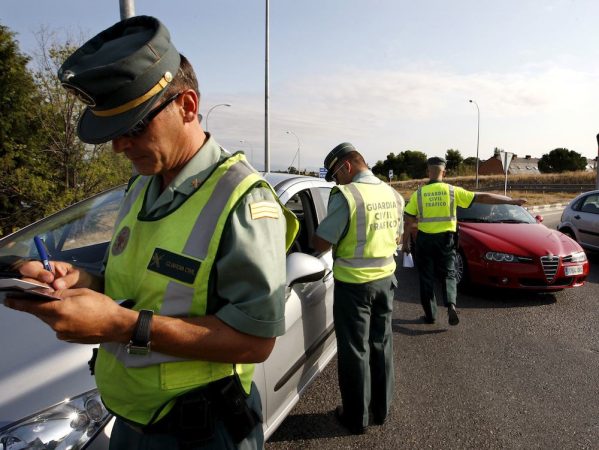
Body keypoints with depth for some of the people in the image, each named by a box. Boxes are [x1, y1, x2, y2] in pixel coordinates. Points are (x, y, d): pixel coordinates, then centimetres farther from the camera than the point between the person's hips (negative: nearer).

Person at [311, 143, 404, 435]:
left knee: (354, 350, 7)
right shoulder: (393, 195, 4)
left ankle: (356, 418, 22)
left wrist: (311, 239, 4)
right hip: (385, 279, 7)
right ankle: (381, 409, 33)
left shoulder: (346, 195, -20)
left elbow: (321, 244, -17)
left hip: (354, 284, -7)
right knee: (381, 345, 18)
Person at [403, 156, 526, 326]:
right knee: (448, 275, 14)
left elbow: (409, 222, -4)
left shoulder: (418, 194, -5)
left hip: (425, 239, 0)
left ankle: (430, 315, 15)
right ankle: (451, 304, -8)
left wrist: (405, 242, 6)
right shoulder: (453, 191, -4)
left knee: (426, 277, 10)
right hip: (446, 239, 1)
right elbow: (482, 197, -3)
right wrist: (511, 201, 4)